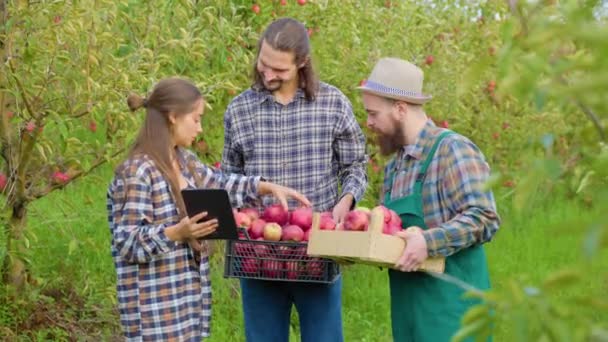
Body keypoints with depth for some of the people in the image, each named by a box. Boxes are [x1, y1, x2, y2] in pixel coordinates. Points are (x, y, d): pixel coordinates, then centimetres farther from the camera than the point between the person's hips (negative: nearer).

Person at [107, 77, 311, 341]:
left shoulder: (184, 161, 9)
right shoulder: (137, 172, -18)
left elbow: (220, 185, 29)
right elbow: (127, 242, -19)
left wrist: (269, 187, 21)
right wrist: (177, 232, -30)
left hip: (188, 294, 9)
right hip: (156, 302, -9)